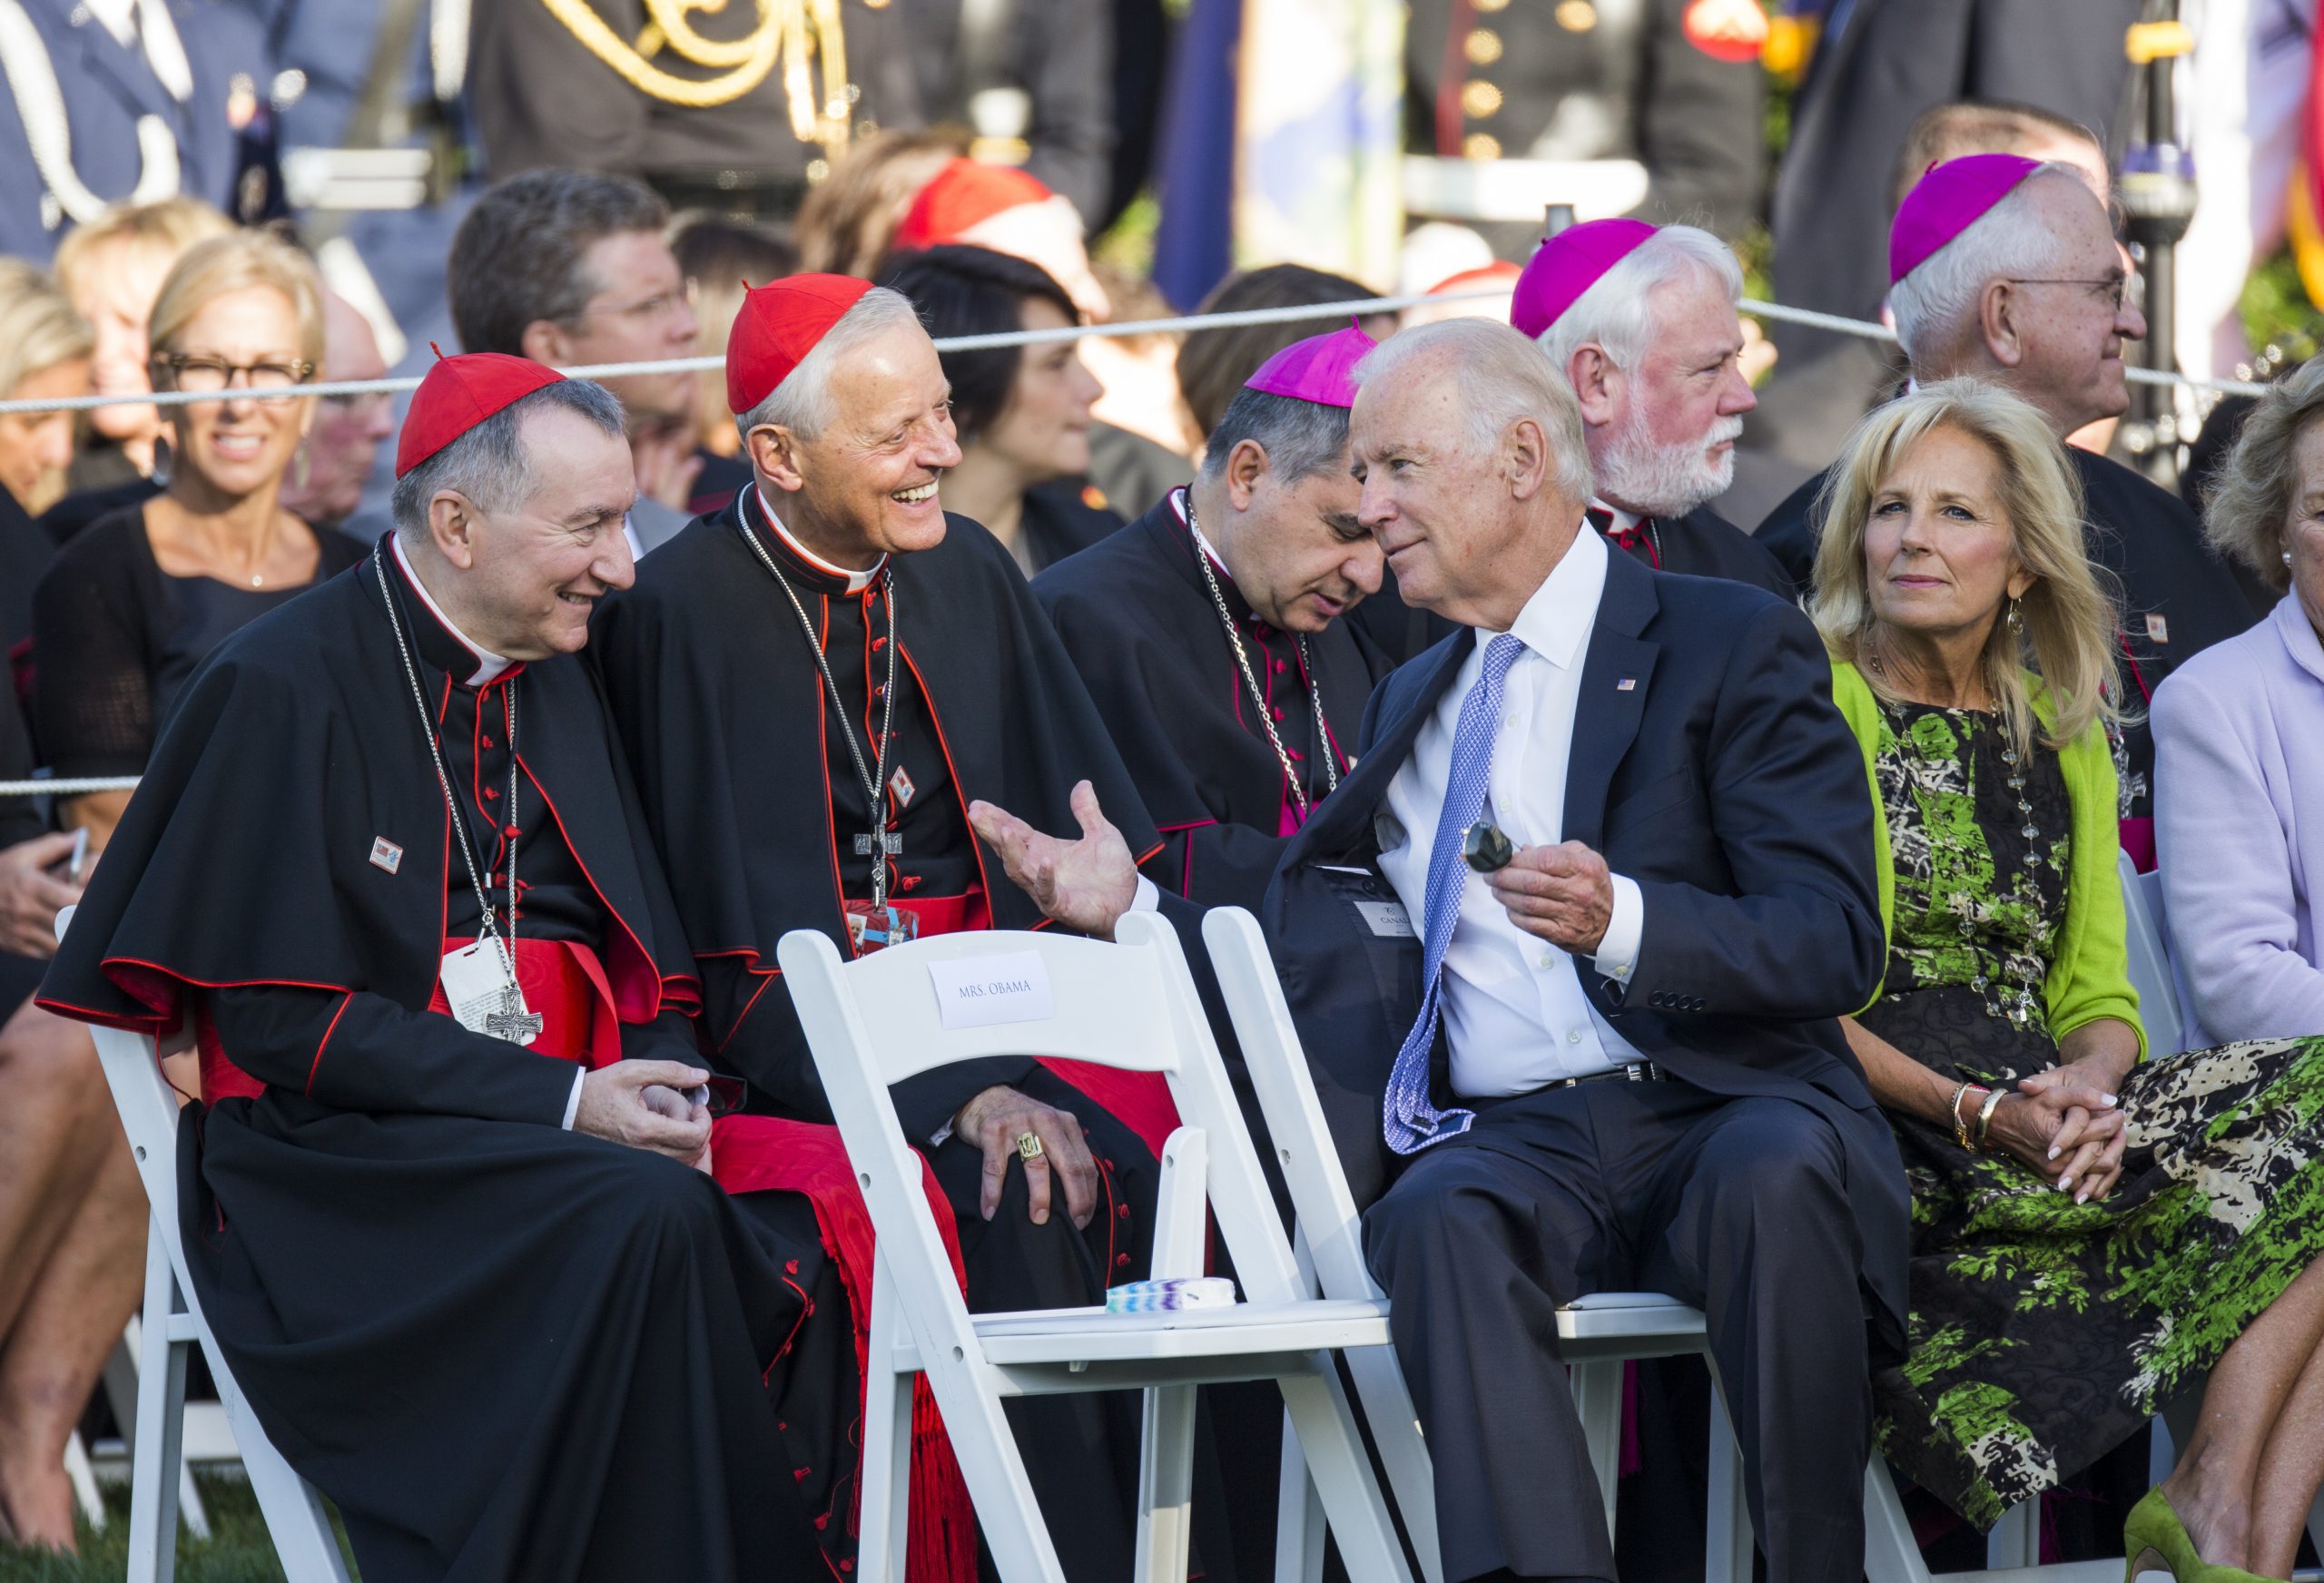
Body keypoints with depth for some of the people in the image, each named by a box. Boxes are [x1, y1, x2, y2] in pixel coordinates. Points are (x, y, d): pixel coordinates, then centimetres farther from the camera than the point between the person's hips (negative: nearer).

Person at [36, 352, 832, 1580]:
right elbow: (277, 1017, -12)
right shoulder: (285, 686, -6)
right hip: (341, 1160, -6)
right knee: (648, 1219, -35)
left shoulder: (554, 685, 16)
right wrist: (562, 1104, -17)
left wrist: (665, 1088, -8)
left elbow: (648, 967, 17)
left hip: (565, 1137, 6)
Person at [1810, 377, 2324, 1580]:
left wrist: (2084, 1088, -11)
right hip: (1892, 1151, -6)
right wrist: (1974, 1114, -19)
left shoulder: (2062, 735, 19)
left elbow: (2096, 1000, 15)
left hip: (2034, 1121, 6)